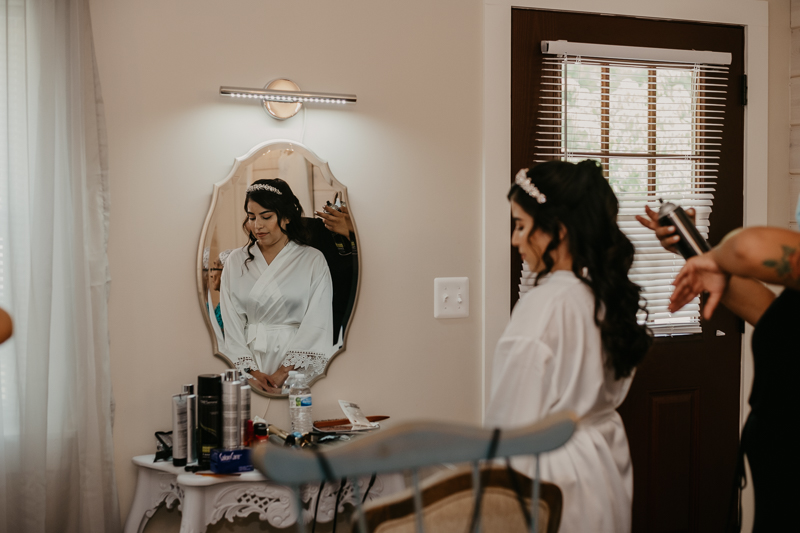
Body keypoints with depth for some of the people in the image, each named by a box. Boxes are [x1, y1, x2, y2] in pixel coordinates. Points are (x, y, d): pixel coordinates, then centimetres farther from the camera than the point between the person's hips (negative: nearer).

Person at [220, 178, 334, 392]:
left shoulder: (313, 260, 2)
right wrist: (252, 371, -8)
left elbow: (317, 324, -5)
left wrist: (284, 372, -13)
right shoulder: (235, 261, 10)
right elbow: (231, 322, 5)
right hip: (248, 361, 2)